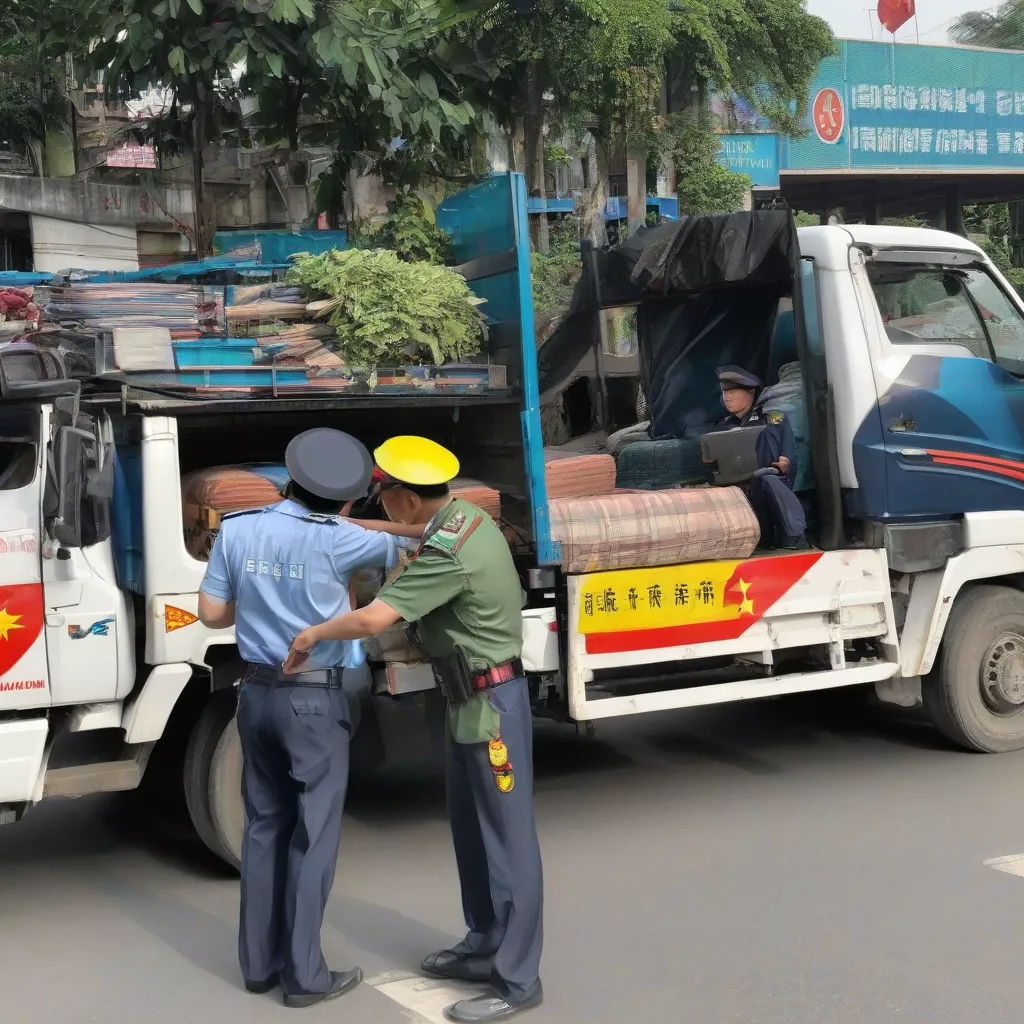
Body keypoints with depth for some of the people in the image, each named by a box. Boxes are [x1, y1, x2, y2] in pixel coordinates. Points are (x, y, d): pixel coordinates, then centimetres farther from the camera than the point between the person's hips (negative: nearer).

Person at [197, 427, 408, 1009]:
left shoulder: (237, 530, -1)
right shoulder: (334, 539, -15)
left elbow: (213, 613, 6)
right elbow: (403, 553, -3)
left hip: (258, 693, 5)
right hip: (315, 700, -5)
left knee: (265, 826, 15)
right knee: (314, 835, 3)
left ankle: (260, 963, 23)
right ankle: (305, 975, 10)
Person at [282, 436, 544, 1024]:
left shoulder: (450, 553, -26)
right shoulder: (462, 515, 4)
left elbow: (374, 619, -34)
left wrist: (310, 635, -17)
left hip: (492, 701, -10)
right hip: (470, 699, 10)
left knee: (508, 836, -3)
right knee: (471, 828, 19)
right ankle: (485, 946, 32)